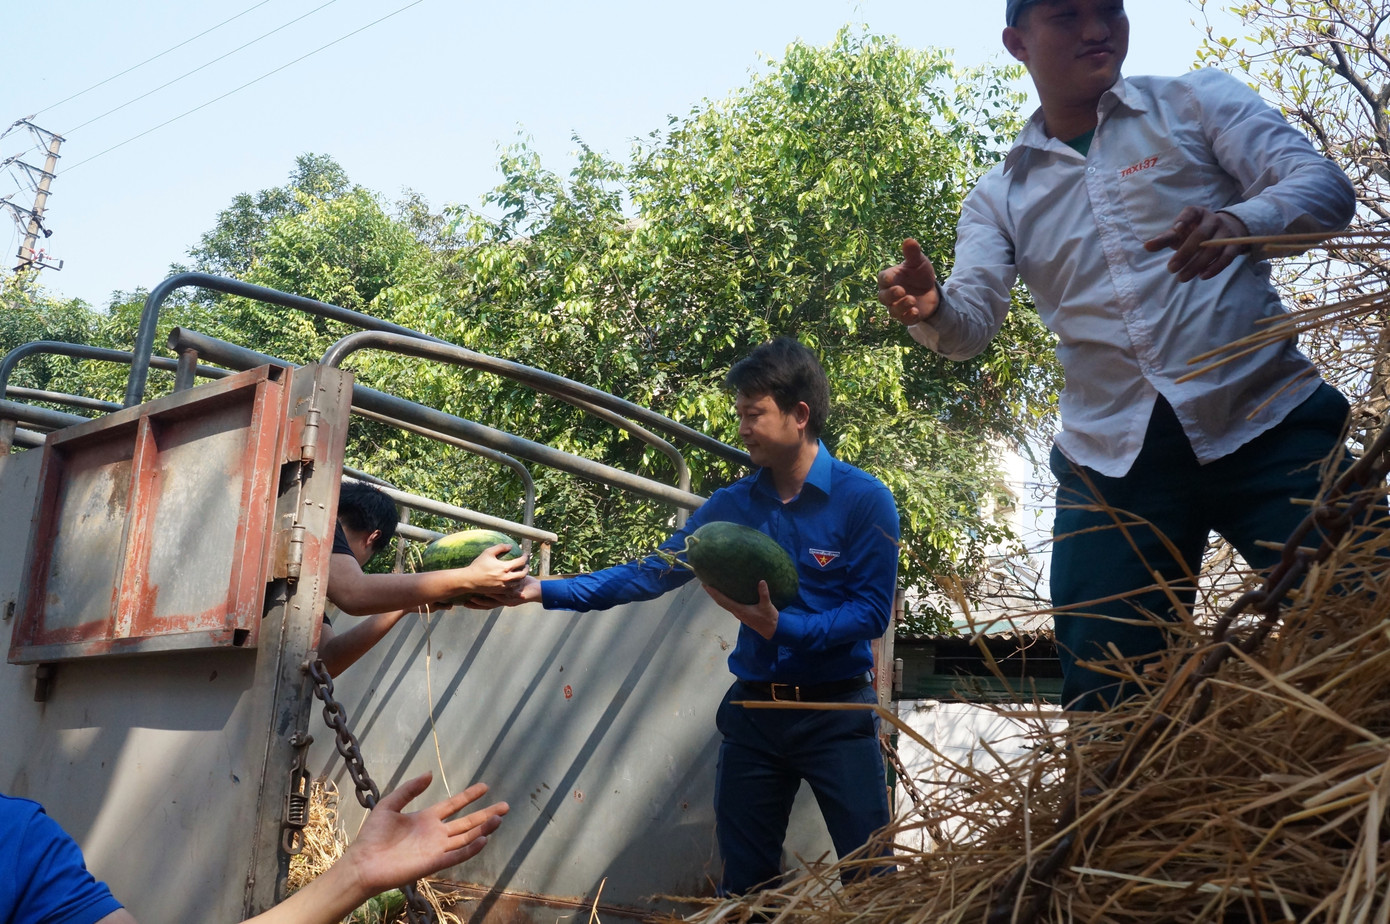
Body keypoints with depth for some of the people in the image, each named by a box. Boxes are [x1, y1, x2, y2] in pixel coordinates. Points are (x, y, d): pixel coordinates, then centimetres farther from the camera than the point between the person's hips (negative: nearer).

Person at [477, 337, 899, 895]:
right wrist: (545, 591, -6)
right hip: (753, 711, 4)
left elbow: (872, 612, -13)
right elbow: (652, 572, 2)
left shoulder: (863, 499, -10)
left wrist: (782, 627, -27)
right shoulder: (732, 504, 4)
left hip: (837, 713, -4)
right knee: (743, 882, 14)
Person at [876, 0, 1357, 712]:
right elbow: (969, 324, 1)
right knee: (1105, 699, 3)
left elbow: (1324, 186, -3)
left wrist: (1240, 220, -26)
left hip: (1266, 421, -1)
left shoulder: (1196, 103, 9)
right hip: (1112, 459, 2)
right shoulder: (1000, 195, 14)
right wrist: (928, 307, -24)